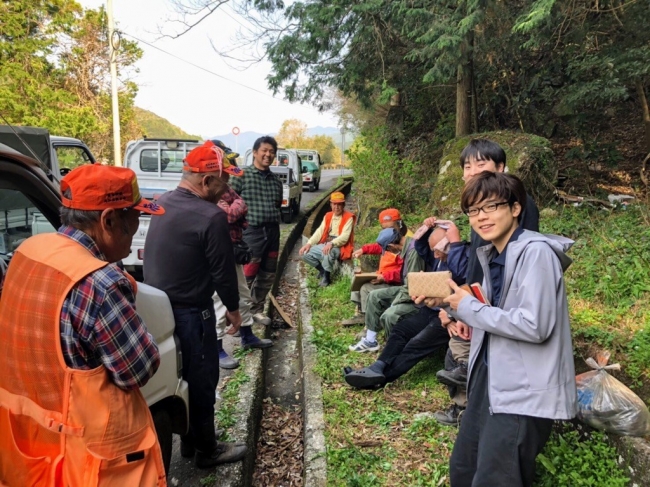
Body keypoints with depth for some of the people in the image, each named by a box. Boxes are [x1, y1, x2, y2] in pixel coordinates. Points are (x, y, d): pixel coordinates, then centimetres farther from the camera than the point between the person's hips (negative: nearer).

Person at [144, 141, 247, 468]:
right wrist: (233, 308, 0)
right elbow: (223, 271, -18)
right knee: (201, 379, 9)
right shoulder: (211, 217, -24)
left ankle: (189, 441, 38)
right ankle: (206, 450, 26)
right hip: (190, 313, -8)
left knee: (178, 376, 21)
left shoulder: (163, 203, 2)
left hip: (157, 307, 9)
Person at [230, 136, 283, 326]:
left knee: (268, 275, 13)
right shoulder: (243, 176, -4)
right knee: (246, 276, -5)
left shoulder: (276, 181, 12)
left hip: (272, 232, 6)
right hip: (251, 232, -6)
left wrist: (273, 223, 13)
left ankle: (256, 309, 29)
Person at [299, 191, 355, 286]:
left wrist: (331, 244, -36)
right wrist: (309, 243, -7)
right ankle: (323, 270, 12)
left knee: (328, 253, -39)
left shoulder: (348, 218, -8)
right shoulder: (328, 216, 12)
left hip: (340, 247, -7)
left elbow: (344, 237, -20)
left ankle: (326, 276, -13)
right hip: (325, 245, 7)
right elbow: (319, 232, 8)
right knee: (305, 253, -9)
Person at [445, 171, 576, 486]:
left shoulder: (536, 251, -18)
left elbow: (534, 326, -26)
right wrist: (459, 309, 1)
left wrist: (468, 308, -16)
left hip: (524, 391, -9)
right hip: (490, 378, 9)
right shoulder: (491, 255, 10)